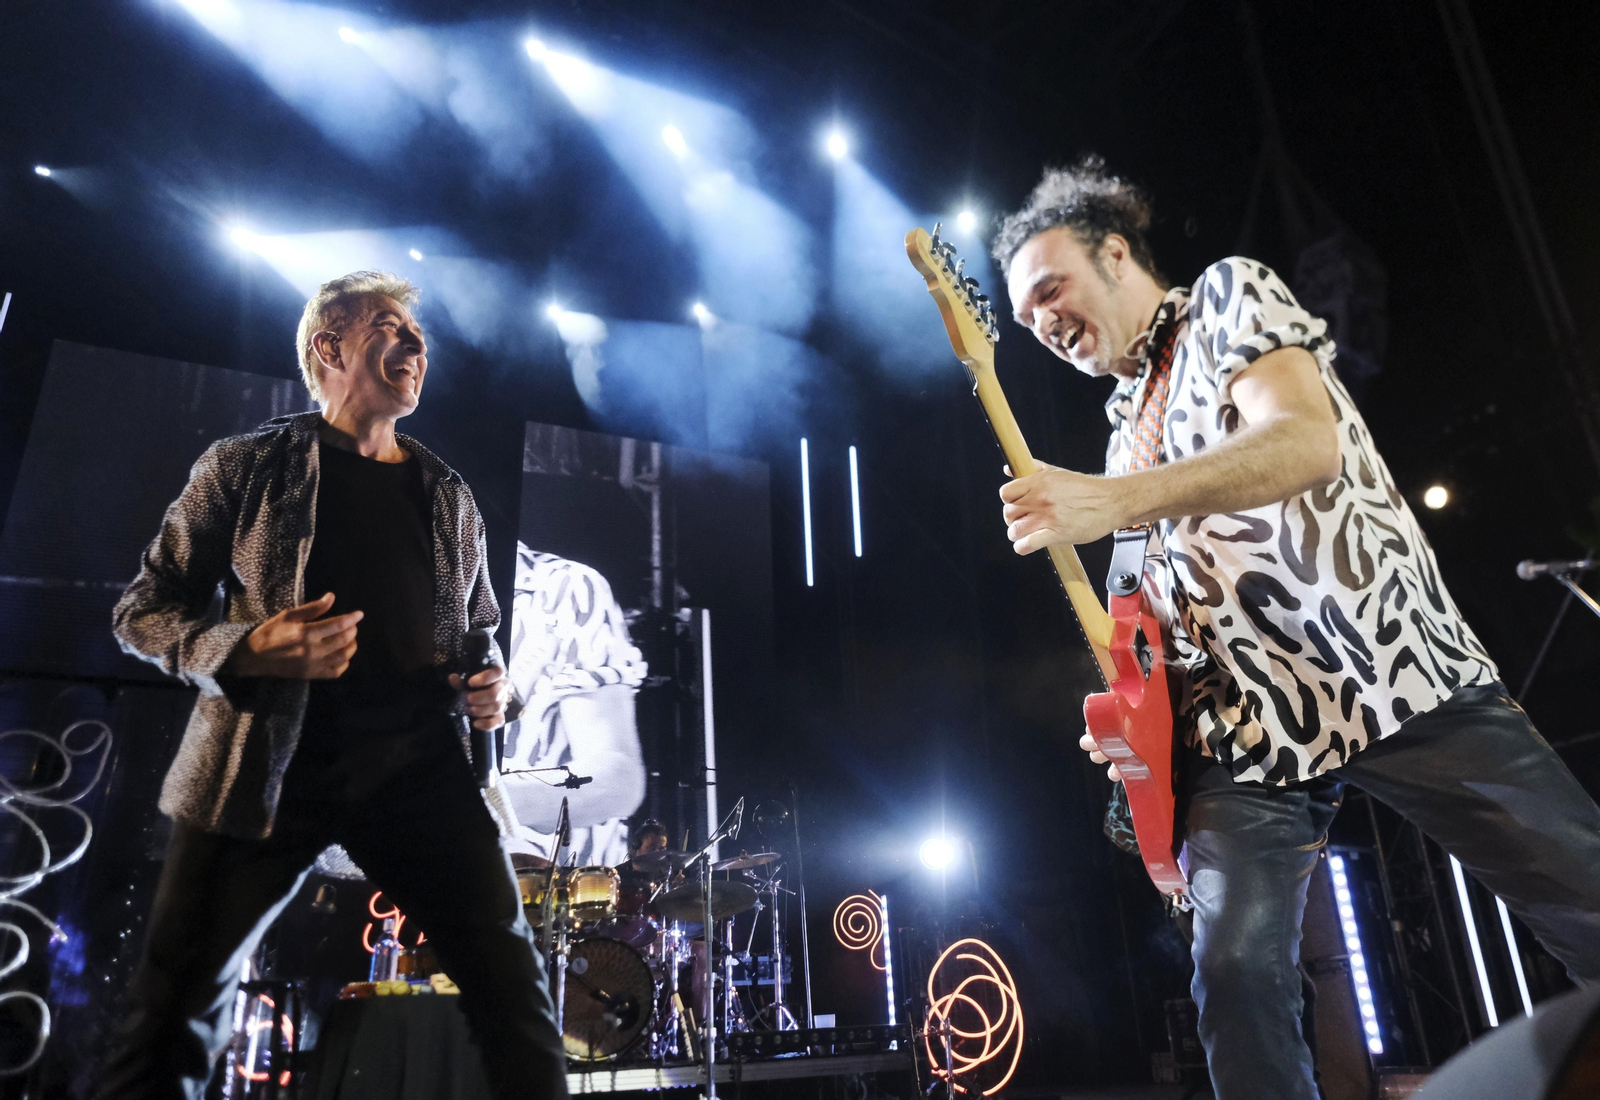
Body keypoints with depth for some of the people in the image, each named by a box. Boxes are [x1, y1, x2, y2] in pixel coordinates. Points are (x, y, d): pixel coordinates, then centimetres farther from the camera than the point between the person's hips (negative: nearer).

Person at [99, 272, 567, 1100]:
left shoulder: (448, 495, 16)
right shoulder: (246, 465, 6)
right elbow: (144, 610, 6)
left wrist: (489, 691, 1)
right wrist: (250, 649, -14)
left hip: (419, 766, 2)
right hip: (268, 763, -2)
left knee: (513, 987, -3)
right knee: (175, 1014, 3)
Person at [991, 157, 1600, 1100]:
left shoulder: (1229, 295, 6)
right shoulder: (1128, 431, 24)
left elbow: (1308, 441, -15)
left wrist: (1113, 502, -25)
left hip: (1396, 666, -5)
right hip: (1247, 725, 5)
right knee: (1235, 969, -9)